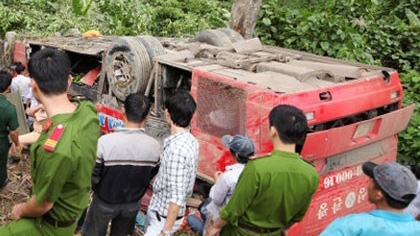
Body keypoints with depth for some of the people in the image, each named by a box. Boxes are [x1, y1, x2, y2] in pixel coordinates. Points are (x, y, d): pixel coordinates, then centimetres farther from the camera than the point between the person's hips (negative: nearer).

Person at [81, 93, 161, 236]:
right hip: (132, 203, 3)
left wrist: (97, 190, 2)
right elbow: (149, 177, -5)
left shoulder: (105, 141, -30)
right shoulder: (154, 146, -20)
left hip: (105, 201, -2)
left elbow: (93, 176, -20)